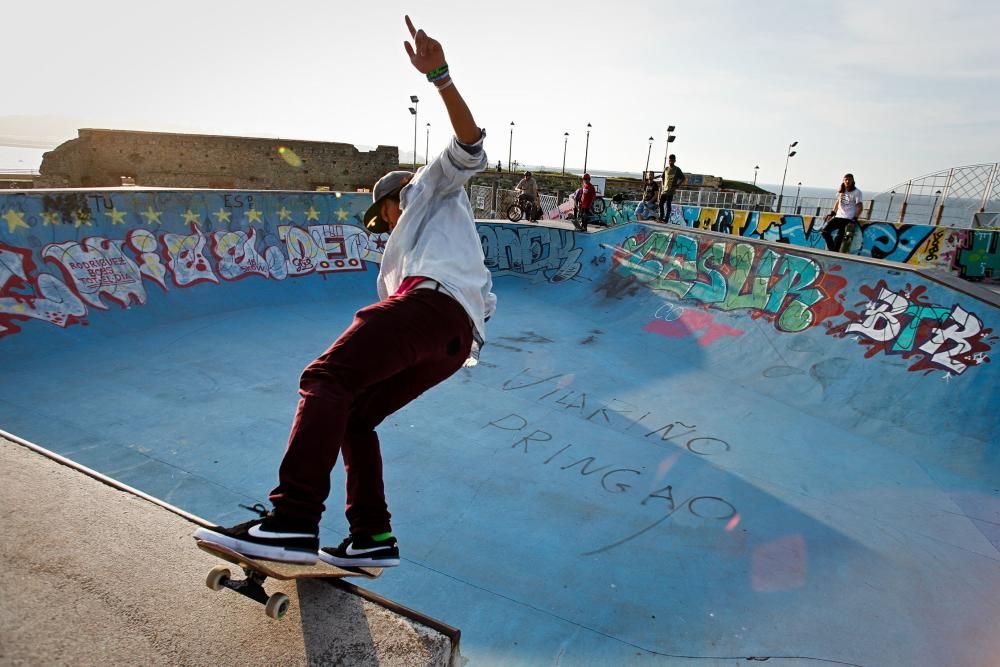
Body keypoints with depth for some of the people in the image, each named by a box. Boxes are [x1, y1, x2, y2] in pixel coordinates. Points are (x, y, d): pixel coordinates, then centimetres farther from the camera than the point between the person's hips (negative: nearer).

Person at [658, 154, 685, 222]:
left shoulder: (677, 169, -2)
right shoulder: (666, 169, 13)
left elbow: (683, 179, -2)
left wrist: (677, 186, -8)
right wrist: (663, 186, 14)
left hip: (671, 190, -5)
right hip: (665, 190, 5)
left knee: (668, 205, -6)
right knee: (661, 203, 3)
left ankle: (666, 219, -4)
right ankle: (661, 218, 12)